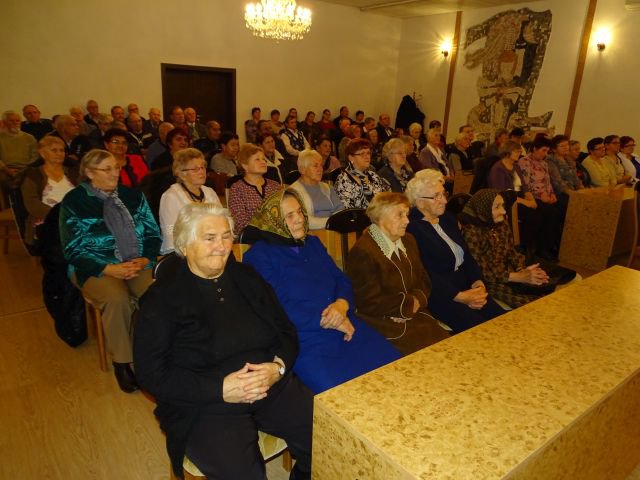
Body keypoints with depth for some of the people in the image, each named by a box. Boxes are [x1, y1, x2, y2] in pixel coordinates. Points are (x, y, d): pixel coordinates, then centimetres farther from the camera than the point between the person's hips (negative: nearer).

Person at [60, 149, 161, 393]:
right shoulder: (74, 201, 0)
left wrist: (144, 260, -10)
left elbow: (153, 234, 10)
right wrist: (110, 269, -16)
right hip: (96, 268, -2)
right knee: (117, 299, -34)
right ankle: (121, 363, -14)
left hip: (138, 264, 3)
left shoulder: (132, 195, 10)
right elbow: (73, 250, -3)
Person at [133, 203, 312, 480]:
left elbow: (287, 333, 11)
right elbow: (151, 374, -8)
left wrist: (278, 367, -11)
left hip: (274, 388, 4)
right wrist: (220, 389, -17)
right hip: (204, 407, -4)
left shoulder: (247, 277, 9)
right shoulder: (162, 298, -3)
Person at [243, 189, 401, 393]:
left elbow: (342, 280, 15)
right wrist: (327, 321, -11)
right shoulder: (259, 256, -2)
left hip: (346, 328, 6)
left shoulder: (313, 243, 18)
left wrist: (342, 304, -8)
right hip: (305, 342, -6)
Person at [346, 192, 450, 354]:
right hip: (383, 323, -7)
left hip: (414, 316, 8)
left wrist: (417, 300, -7)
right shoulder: (362, 252, -15)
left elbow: (424, 281, 15)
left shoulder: (408, 241, 13)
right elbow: (370, 303, -16)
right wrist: (409, 303, -8)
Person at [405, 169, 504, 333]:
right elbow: (427, 274, -17)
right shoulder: (411, 228, -13)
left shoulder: (448, 219, 15)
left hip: (466, 287, 8)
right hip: (438, 294, -7)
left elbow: (467, 256, 13)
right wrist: (459, 296, -19)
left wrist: (478, 283, -4)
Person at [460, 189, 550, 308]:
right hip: (487, 283, -7)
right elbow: (481, 272, -20)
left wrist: (523, 270, -13)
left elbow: (511, 252, 9)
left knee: (547, 290, -8)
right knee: (530, 302, -20)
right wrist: (518, 277, -20)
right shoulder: (471, 233, -20)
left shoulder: (502, 225, 5)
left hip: (508, 273, 7)